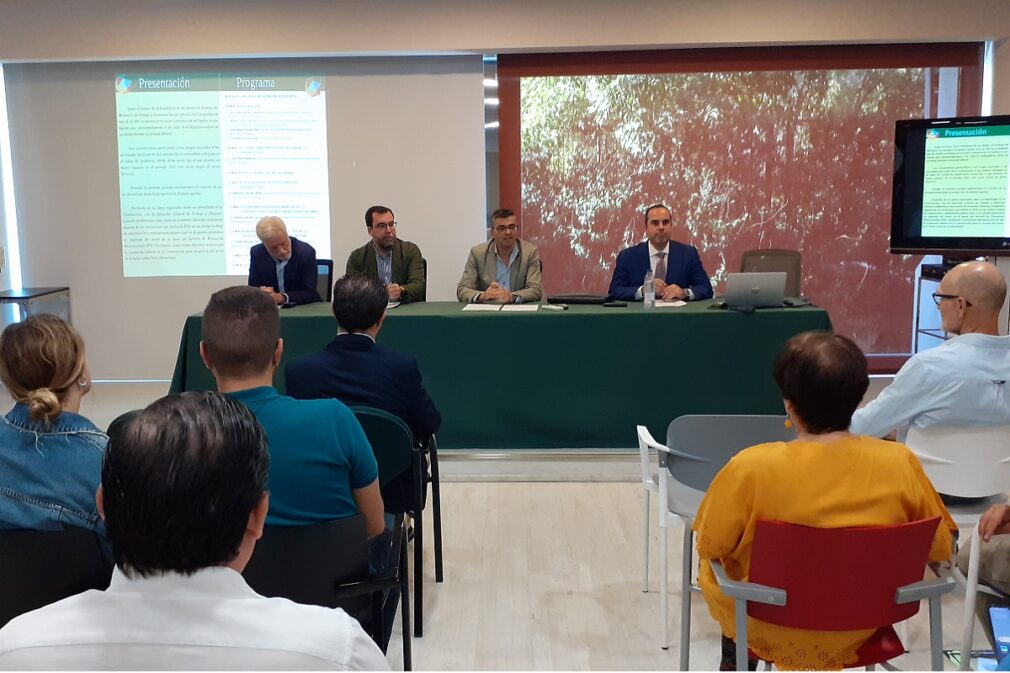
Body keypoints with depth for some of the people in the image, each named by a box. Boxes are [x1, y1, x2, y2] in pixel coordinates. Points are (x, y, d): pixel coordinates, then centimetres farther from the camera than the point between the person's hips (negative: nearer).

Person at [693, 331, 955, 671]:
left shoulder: (752, 466, -27)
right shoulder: (900, 463, -19)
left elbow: (709, 548, -12)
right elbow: (940, 549, -4)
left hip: (773, 631, -3)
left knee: (713, 570, 27)